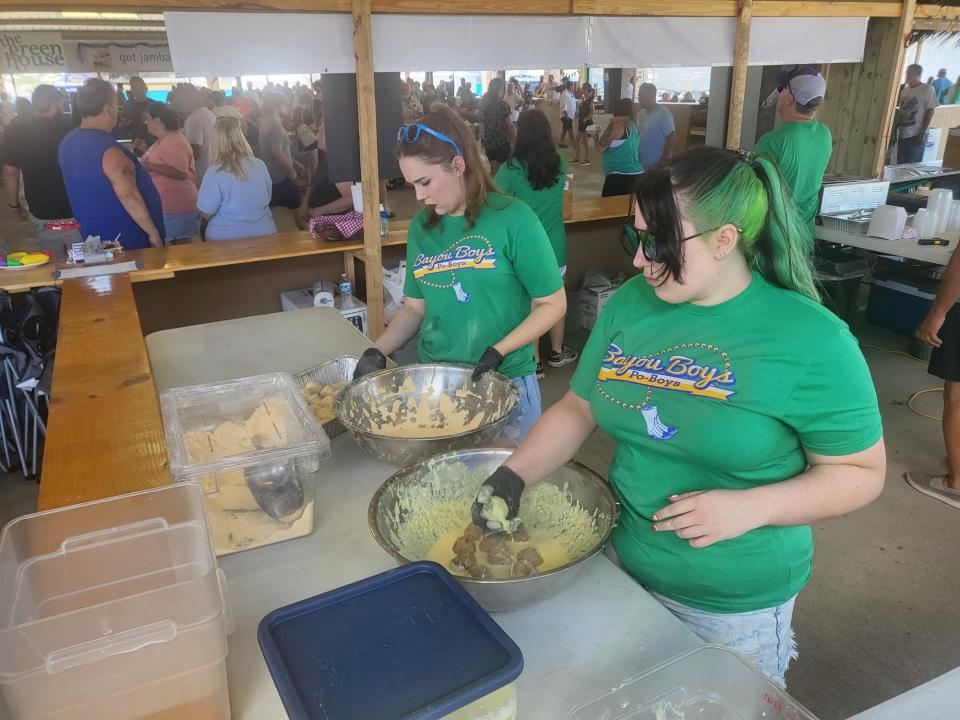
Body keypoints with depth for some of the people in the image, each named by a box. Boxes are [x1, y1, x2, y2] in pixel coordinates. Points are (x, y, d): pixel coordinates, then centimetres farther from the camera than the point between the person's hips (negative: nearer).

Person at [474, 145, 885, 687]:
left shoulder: (813, 341, -19)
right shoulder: (630, 304, -4)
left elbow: (862, 473, -11)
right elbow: (579, 408, 3)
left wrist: (750, 507, -26)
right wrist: (515, 476, -10)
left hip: (737, 603, -4)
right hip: (622, 569, 5)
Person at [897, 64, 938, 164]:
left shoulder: (927, 89, -7)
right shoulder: (904, 90, 11)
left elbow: (929, 111, -9)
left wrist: (922, 133, -14)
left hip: (916, 135, -6)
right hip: (902, 134, 6)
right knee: (900, 165, 9)